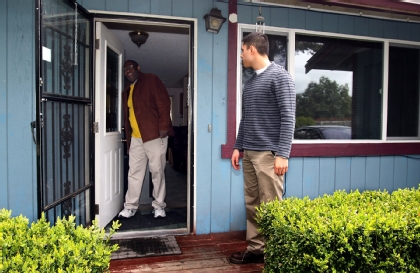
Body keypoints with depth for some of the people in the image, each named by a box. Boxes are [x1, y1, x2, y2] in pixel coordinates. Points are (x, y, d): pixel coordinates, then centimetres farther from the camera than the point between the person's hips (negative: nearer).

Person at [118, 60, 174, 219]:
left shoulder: (151, 80, 2)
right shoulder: (127, 91, 22)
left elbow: (164, 102, -9)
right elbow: (127, 116, 21)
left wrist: (163, 126, -18)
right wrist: (128, 140, 17)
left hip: (155, 135, -6)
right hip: (136, 138, 6)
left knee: (157, 171, 1)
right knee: (134, 173, 9)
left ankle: (159, 206, 13)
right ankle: (130, 206, 19)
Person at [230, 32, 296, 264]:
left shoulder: (279, 77, -5)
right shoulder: (249, 82, 17)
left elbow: (288, 118, -12)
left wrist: (282, 154, -17)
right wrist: (238, 147, 17)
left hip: (269, 154, -7)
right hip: (249, 153, 7)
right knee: (252, 204, 10)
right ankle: (255, 249, 21)